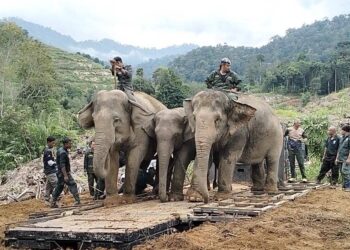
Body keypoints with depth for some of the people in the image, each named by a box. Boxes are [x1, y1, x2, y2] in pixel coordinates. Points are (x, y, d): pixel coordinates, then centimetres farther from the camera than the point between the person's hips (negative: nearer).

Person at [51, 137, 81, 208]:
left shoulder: (61, 150, 12)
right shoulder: (63, 153, -20)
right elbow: (62, 165, -26)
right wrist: (65, 175, -30)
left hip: (60, 173, 10)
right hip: (63, 173, -10)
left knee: (59, 187, 13)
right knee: (72, 185, -6)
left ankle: (53, 203, 16)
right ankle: (77, 200, -5)